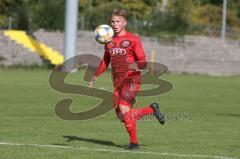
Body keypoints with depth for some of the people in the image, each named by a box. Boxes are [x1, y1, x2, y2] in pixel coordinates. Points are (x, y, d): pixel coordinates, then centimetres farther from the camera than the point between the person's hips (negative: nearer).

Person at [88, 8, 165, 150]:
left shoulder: (133, 39, -3)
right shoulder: (109, 41, 14)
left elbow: (143, 62, -6)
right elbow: (105, 62, 26)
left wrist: (136, 65, -29)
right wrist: (94, 77, 19)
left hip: (132, 79, -6)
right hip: (117, 82, 6)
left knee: (124, 109, -22)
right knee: (122, 116, 1)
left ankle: (134, 142, -8)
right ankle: (152, 109, 21)